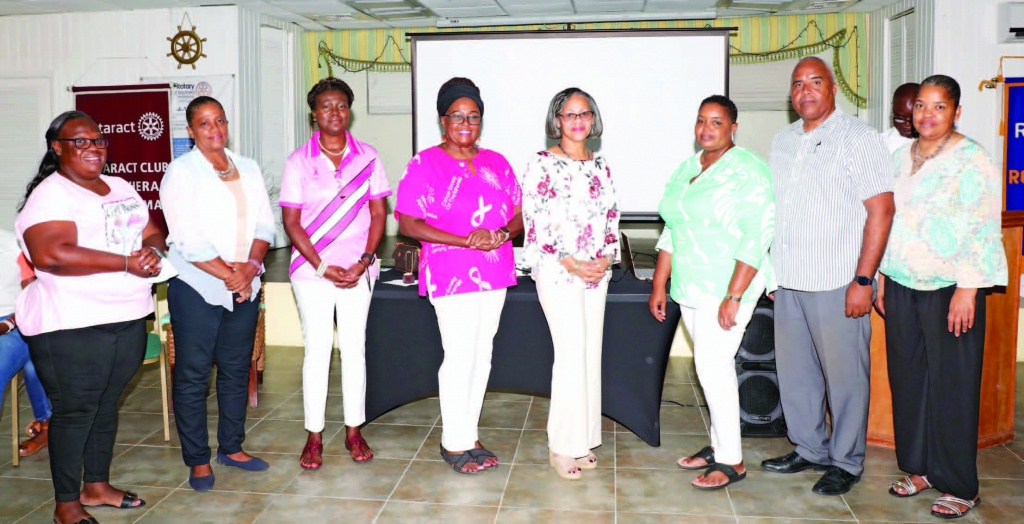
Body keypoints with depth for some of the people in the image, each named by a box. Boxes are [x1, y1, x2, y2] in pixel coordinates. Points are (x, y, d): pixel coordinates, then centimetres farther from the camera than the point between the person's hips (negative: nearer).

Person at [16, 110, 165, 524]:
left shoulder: (121, 188, 14)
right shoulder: (50, 195, -11)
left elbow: (153, 234, 15)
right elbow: (50, 255, -26)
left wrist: (152, 250, -10)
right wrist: (128, 262, -24)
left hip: (128, 318, 7)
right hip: (73, 327, -7)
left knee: (107, 404, 17)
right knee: (75, 411, 2)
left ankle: (97, 486, 32)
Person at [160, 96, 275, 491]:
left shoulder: (248, 169, 10)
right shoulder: (180, 172, -6)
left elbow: (264, 226, 6)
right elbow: (189, 242, -14)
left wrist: (250, 266, -10)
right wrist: (230, 274, -14)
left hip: (244, 287, 5)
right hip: (197, 288, -5)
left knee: (237, 370, 12)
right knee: (193, 376, 2)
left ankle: (231, 446, 26)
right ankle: (197, 460, 14)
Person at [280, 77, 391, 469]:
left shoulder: (367, 157, 3)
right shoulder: (299, 161, -1)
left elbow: (378, 213, 3)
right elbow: (292, 222, -2)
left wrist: (364, 261, -9)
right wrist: (323, 266, -11)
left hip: (358, 270, 1)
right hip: (312, 269, -1)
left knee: (354, 348, 6)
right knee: (317, 349, 3)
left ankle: (354, 431, 19)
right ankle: (314, 436, 14)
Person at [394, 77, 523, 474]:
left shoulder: (496, 163, 11)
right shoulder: (425, 164, -5)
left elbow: (518, 215, 11)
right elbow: (408, 223, -10)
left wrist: (501, 234, -13)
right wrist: (466, 241, -18)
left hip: (494, 273, 6)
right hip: (450, 274, -5)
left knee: (482, 354, 11)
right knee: (460, 355, -6)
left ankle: (469, 434, 24)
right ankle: (455, 443, 10)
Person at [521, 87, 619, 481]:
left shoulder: (600, 165, 12)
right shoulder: (542, 165, -6)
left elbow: (611, 216, 14)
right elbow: (534, 223, -11)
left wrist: (606, 258, -2)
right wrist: (571, 264, -15)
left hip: (597, 272, 6)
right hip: (557, 273, -6)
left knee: (590, 355, 8)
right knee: (571, 355, -7)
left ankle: (583, 441, 20)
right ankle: (562, 448, 5)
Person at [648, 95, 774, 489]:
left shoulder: (747, 170, -11)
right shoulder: (686, 169, 12)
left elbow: (756, 238, -17)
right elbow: (670, 232, 16)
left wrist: (733, 297, -22)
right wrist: (659, 286, 12)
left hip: (729, 285, -7)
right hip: (691, 287, 7)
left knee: (712, 364, -9)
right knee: (714, 364, 13)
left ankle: (732, 461, 2)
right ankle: (719, 445, 24)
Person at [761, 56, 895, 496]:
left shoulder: (858, 138, -7)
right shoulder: (783, 141, 13)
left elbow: (881, 210, -11)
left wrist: (863, 280, -16)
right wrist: (770, 268, 15)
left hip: (837, 284, -6)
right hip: (789, 282, 6)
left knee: (844, 375, 3)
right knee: (794, 372, 14)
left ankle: (846, 462, 19)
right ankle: (810, 449, 30)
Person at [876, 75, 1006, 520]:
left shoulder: (972, 161, -8)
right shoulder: (901, 157, 12)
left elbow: (984, 231, -12)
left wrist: (967, 291, -17)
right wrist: (880, 277, 13)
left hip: (949, 288, -6)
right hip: (902, 284, 6)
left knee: (951, 384, -1)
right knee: (907, 377, 10)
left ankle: (959, 486, 11)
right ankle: (919, 469, 24)